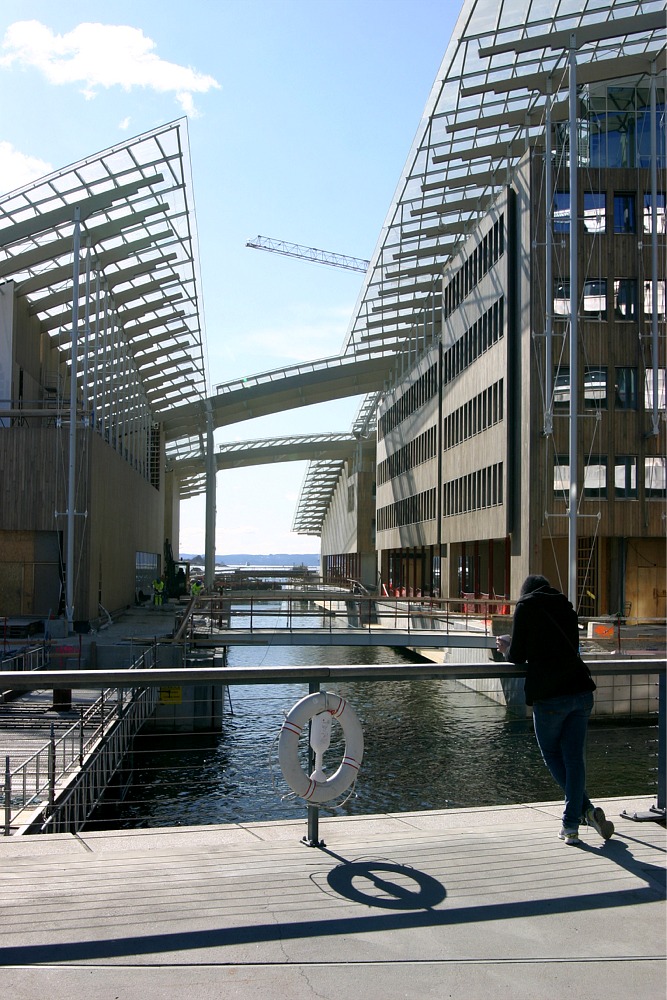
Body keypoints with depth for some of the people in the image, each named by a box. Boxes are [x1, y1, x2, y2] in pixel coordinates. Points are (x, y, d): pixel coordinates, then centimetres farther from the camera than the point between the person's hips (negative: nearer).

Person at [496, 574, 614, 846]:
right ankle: (571, 826, 6)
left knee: (552, 755, 13)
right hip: (581, 692, 5)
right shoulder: (566, 609, 17)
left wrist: (506, 648, 23)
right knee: (574, 758, 8)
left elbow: (518, 656, -1)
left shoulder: (525, 607, 2)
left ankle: (586, 809, 5)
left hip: (549, 696, -5)